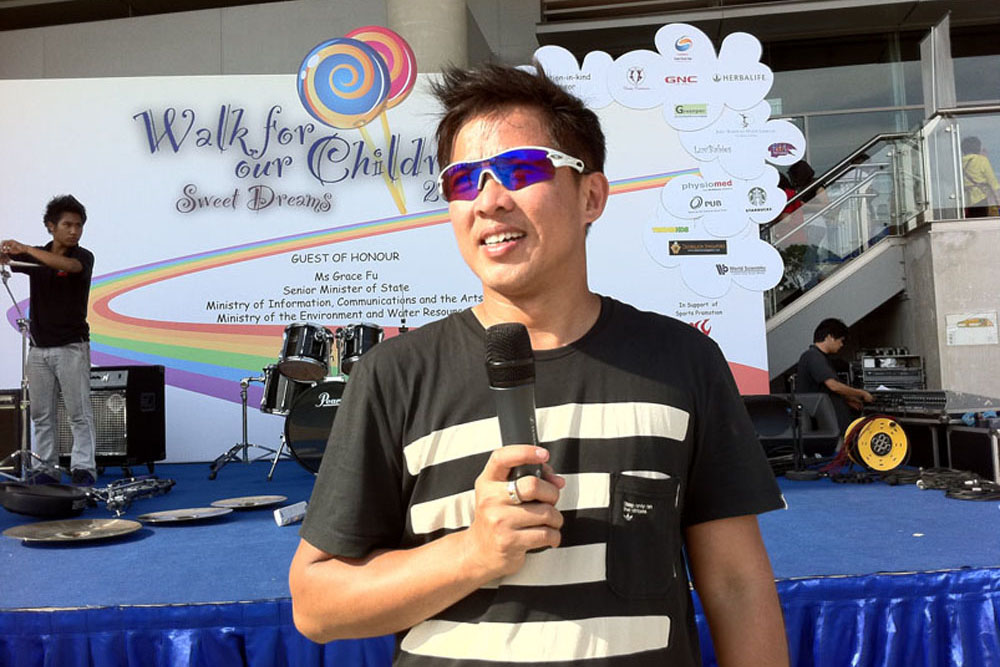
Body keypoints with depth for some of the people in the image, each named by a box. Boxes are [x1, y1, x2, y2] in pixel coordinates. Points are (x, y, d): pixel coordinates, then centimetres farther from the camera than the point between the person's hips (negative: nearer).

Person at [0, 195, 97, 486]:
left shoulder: (83, 256, -5)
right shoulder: (34, 256, 10)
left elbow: (69, 265, -27)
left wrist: (26, 249, -32)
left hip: (71, 347, -5)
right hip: (39, 348, 5)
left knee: (79, 413, -4)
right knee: (42, 414, 8)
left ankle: (83, 469, 0)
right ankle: (46, 468, 16)